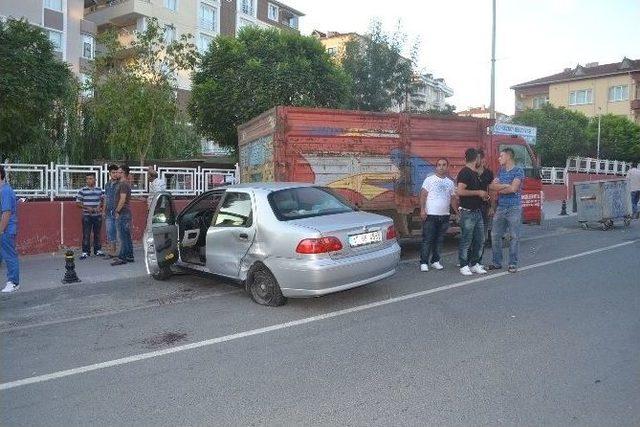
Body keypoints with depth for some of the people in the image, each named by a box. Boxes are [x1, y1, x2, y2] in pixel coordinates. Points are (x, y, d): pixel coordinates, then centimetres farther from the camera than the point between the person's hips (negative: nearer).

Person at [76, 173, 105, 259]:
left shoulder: (99, 190, 7)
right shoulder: (82, 190, -1)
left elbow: (103, 200, 15)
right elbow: (78, 202, -1)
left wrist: (100, 206, -4)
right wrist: (87, 207, -13)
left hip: (98, 215, 2)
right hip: (87, 216, -2)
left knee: (97, 233, 10)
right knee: (86, 234, -2)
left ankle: (98, 250, 21)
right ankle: (85, 252, 5)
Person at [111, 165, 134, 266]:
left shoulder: (123, 184, -13)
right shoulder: (127, 184, 18)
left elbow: (122, 199, -21)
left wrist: (117, 211, -16)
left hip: (123, 213, -10)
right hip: (127, 212, 10)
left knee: (123, 237, -8)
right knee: (127, 236, 12)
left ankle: (122, 258, -6)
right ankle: (129, 256, 17)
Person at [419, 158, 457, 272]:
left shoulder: (450, 182, 13)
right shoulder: (429, 180, 1)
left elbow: (453, 198, 15)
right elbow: (423, 195, -4)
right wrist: (422, 209, -13)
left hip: (444, 215, 4)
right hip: (430, 215, -4)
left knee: (439, 240, 9)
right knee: (427, 240, -4)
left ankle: (435, 261, 19)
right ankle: (424, 262, 0)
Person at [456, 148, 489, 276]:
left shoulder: (475, 173, 16)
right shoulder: (465, 172, -13)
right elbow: (460, 191, -23)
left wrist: (484, 195, 12)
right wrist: (478, 192, -15)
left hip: (478, 211, 9)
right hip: (468, 212, -9)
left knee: (479, 240, 11)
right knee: (466, 241, -2)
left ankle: (475, 264, 21)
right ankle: (464, 266, 7)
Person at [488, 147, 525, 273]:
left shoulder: (518, 171, -4)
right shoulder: (500, 170, 14)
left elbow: (513, 188, -14)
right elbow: (493, 186, 3)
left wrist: (500, 189, -2)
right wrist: (506, 185, -9)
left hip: (514, 208, -6)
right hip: (500, 207, 6)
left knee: (514, 236, -1)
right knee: (495, 235, 4)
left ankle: (513, 264, 7)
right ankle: (497, 262, 14)